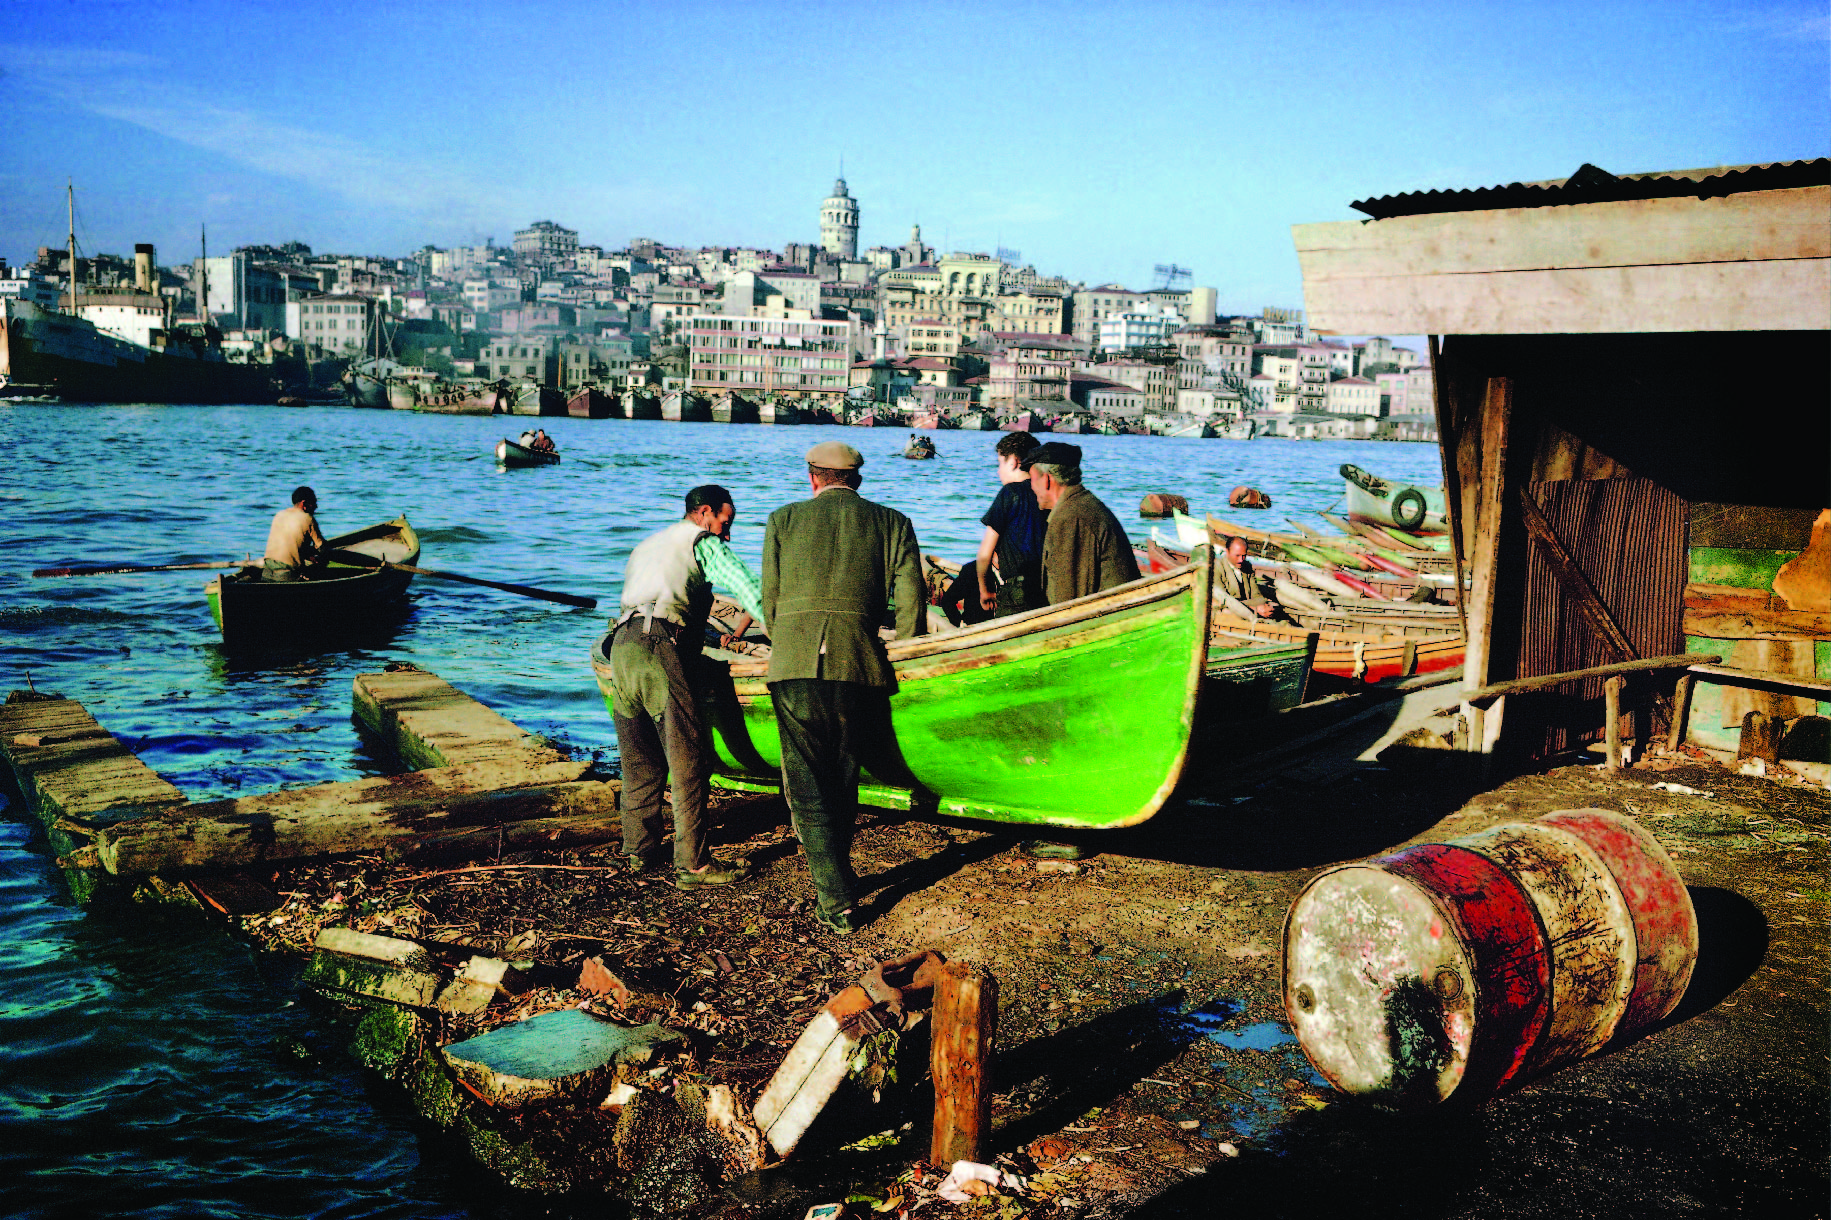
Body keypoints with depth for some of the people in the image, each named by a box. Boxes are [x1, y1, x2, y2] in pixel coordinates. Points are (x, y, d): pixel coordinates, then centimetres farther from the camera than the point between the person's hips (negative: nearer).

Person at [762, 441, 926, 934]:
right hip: (858, 670, 1)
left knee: (806, 789, 3)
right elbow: (911, 607, 6)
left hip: (793, 666, -1)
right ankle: (836, 879, 30)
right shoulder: (892, 523, 12)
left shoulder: (783, 519, 13)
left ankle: (835, 901, -5)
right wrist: (898, 665, 19)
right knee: (843, 783, 18)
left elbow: (769, 601, 12)